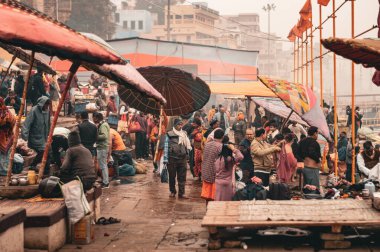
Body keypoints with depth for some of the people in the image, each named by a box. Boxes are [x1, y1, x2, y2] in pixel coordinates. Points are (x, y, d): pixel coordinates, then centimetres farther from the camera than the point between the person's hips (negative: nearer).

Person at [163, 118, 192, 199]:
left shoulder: (184, 134, 10)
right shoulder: (169, 134, -4)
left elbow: (188, 145, 20)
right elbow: (166, 147, -5)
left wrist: (187, 151, 2)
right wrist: (165, 159, -9)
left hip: (183, 158, 3)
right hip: (172, 158, -3)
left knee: (182, 177, 2)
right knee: (172, 176, 7)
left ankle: (181, 193, 5)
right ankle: (172, 191, 22)